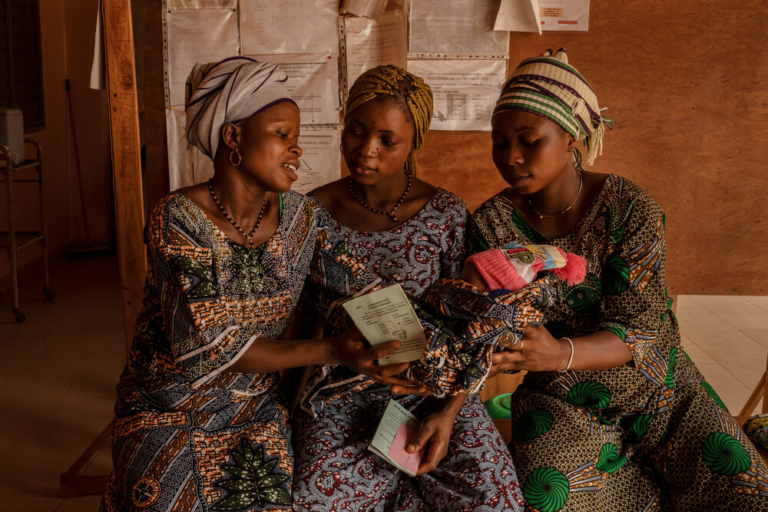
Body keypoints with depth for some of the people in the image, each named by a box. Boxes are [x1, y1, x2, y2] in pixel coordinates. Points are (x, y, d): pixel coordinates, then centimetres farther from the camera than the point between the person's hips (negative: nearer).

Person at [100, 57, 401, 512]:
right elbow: (210, 345, -19)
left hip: (254, 406, 3)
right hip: (168, 409, -2)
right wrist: (332, 351, -24)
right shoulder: (179, 220, -15)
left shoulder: (302, 216, -3)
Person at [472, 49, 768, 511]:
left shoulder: (631, 209, -14)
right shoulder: (492, 222, -8)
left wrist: (559, 353, -40)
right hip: (562, 404, 2)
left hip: (658, 388, -1)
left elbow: (634, 331, -20)